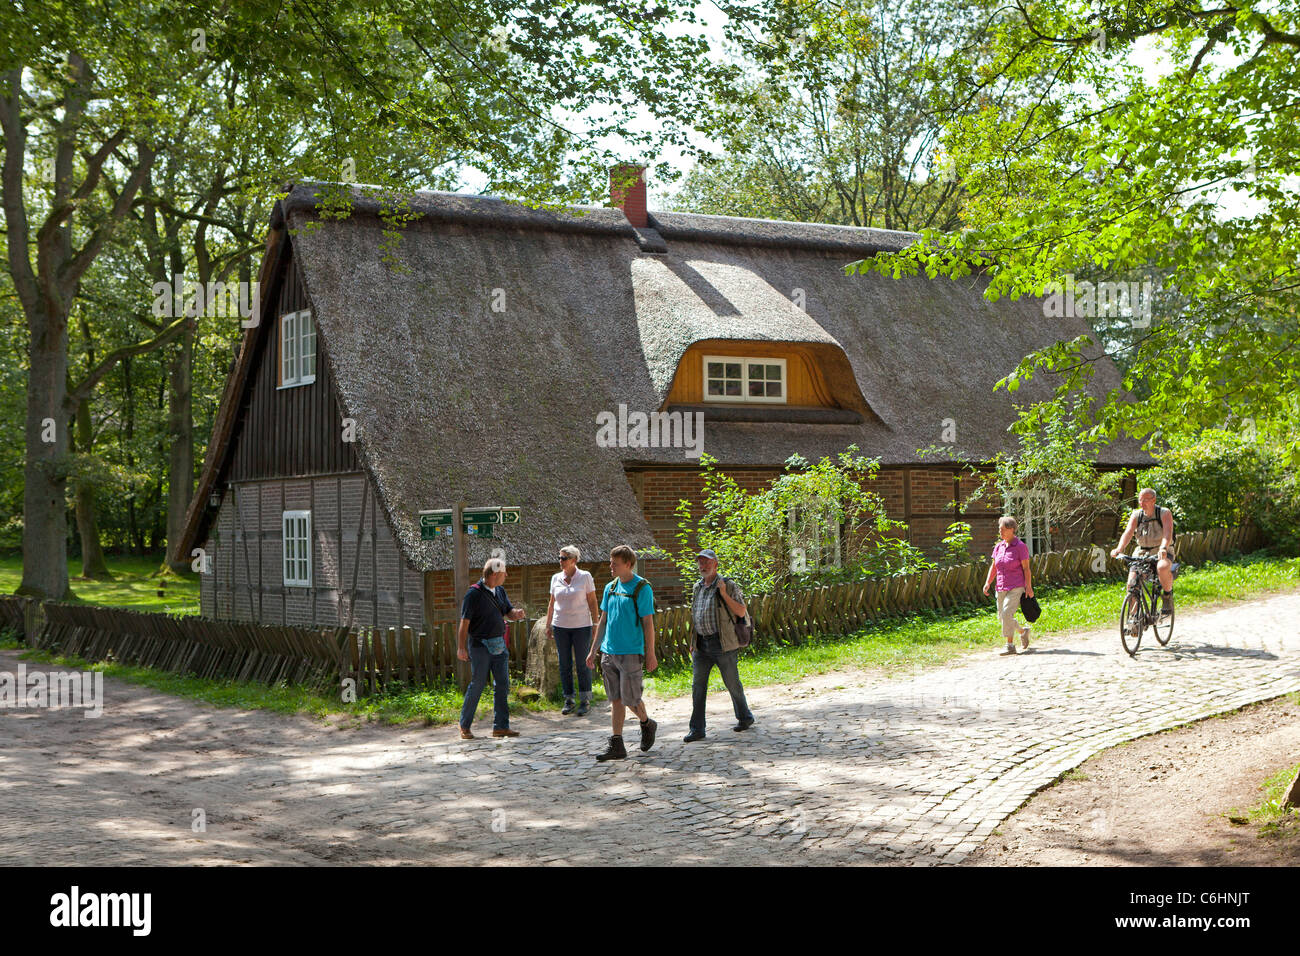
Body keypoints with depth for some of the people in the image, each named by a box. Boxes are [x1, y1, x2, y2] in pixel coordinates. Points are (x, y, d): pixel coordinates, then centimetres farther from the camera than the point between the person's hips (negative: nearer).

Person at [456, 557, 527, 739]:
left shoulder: (500, 591, 10)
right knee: (477, 684, -4)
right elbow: (464, 622, -12)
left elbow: (509, 612, 16)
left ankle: (501, 726, 9)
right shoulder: (474, 593, -13)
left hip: (499, 645, 7)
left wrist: (517, 613, -9)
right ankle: (464, 726, 9)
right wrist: (461, 647, -13)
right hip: (480, 646, -7)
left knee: (502, 685, 4)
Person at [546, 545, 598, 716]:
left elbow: (592, 602, -2)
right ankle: (568, 700, 16)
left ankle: (585, 701, 9)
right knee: (564, 665, 6)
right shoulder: (556, 578, 6)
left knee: (583, 664, 0)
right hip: (560, 627, 3)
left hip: (581, 626, -3)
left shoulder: (585, 577, -4)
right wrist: (548, 625, 11)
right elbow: (552, 604, 13)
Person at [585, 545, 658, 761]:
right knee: (615, 700, 7)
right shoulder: (610, 587, 10)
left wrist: (650, 654, -11)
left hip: (631, 653, -6)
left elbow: (648, 623, -9)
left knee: (630, 699, -3)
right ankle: (616, 745, 10)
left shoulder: (642, 588, -8)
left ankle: (647, 724, 26)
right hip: (609, 652, 6)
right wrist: (593, 650, 15)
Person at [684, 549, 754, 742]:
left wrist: (724, 595, -19)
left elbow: (741, 612, -10)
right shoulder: (697, 588, 13)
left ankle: (745, 718, 27)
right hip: (701, 644, 5)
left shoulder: (728, 585, -5)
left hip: (723, 644, -5)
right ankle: (697, 729, 1)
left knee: (732, 683, 6)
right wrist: (692, 642, 18)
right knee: (697, 686, -1)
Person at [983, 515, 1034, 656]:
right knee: (1001, 617, 10)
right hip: (1001, 588, 7)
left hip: (1016, 588, -7)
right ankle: (1023, 630, 35)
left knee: (1007, 614, -19)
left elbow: (1026, 568, -8)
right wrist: (987, 583, 3)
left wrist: (1029, 587, -12)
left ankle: (1010, 645, -11)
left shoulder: (1021, 547, -8)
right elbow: (993, 567, 14)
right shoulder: (998, 547, 9)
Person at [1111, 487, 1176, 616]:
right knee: (1132, 583, -15)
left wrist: (1163, 548, -47)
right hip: (1142, 552, 3)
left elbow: (1167, 532, -26)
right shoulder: (1136, 515, 0)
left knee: (1163, 567, -38)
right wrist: (1118, 549, -33)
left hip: (1162, 553, -3)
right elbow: (1128, 532, -14)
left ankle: (1168, 596, -12)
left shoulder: (1165, 513, -10)